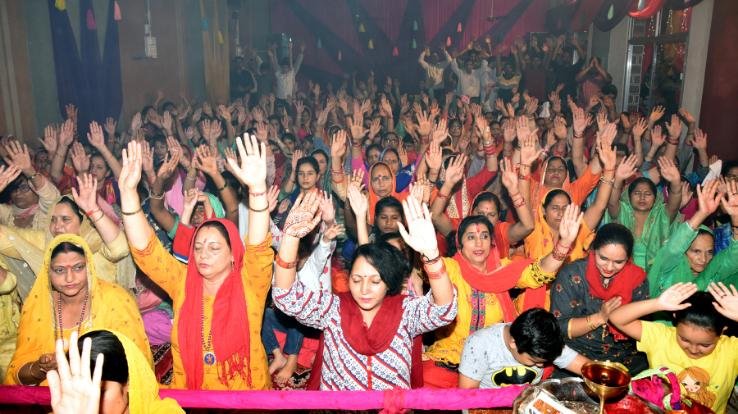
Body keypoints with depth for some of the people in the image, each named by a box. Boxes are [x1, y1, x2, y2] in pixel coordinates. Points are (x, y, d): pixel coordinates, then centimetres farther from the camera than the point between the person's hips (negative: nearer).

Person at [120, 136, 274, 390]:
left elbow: (258, 248, -21)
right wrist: (128, 191, -15)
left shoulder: (249, 285, -5)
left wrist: (257, 188, -33)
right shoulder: (182, 282, 3)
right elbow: (146, 249, -4)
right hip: (188, 396, 3)